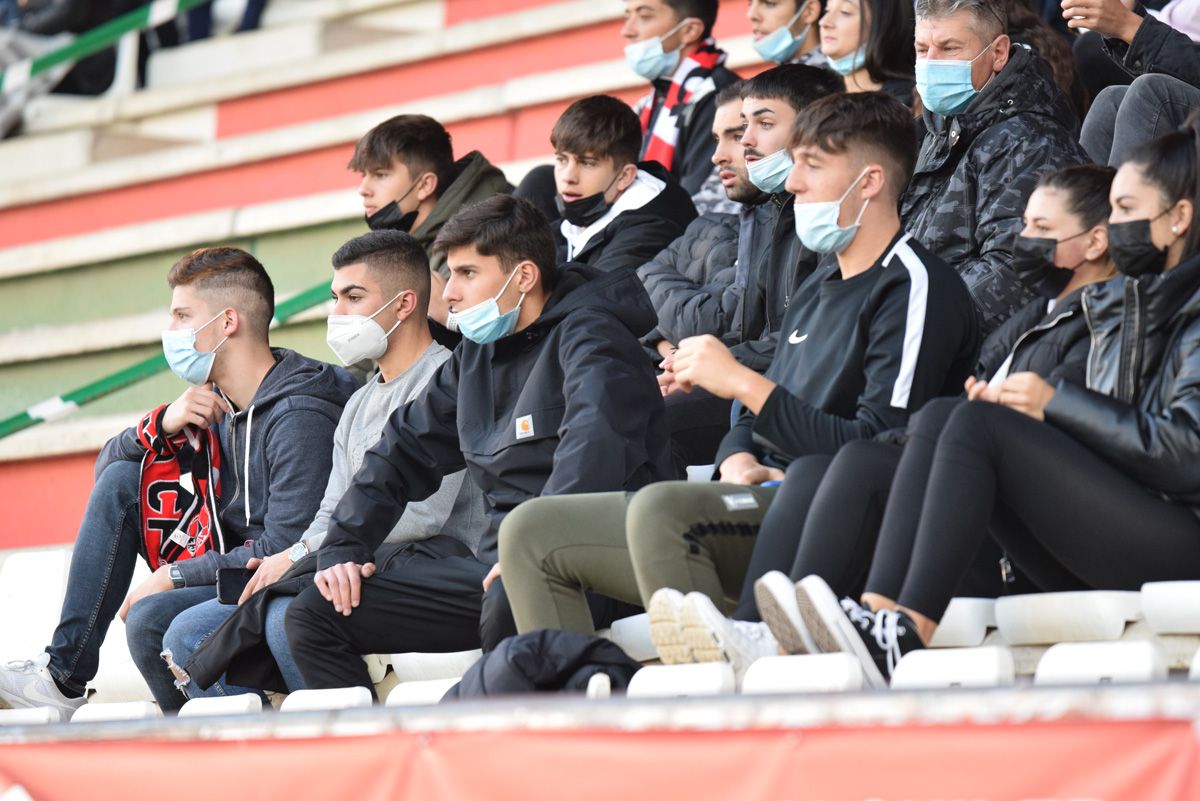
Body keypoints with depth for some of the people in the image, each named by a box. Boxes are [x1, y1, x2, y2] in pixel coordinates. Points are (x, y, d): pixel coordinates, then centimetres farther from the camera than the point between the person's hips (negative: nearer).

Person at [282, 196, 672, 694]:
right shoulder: (475, 358, 19)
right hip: (498, 563, 8)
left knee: (509, 603, -43)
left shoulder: (586, 333, -5)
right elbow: (401, 454, 26)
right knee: (312, 615, 1)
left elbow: (596, 439, -24)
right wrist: (341, 549, 13)